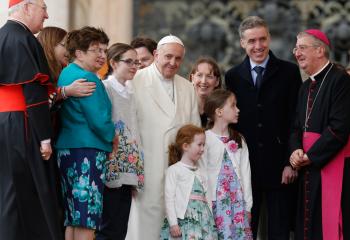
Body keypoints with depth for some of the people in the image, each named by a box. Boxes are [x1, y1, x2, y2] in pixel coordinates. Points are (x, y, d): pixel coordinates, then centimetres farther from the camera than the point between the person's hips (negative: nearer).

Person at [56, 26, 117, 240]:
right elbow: (98, 120, -16)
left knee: (73, 218, 11)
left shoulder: (67, 74, 17)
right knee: (87, 218, -9)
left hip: (66, 148, 10)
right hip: (87, 150, -10)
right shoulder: (87, 79, -13)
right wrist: (112, 137, 3)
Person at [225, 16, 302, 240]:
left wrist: (290, 162, -8)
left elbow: (296, 120, -1)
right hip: (244, 166, 2)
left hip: (279, 166, -2)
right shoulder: (233, 76, 8)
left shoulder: (289, 72, 2)